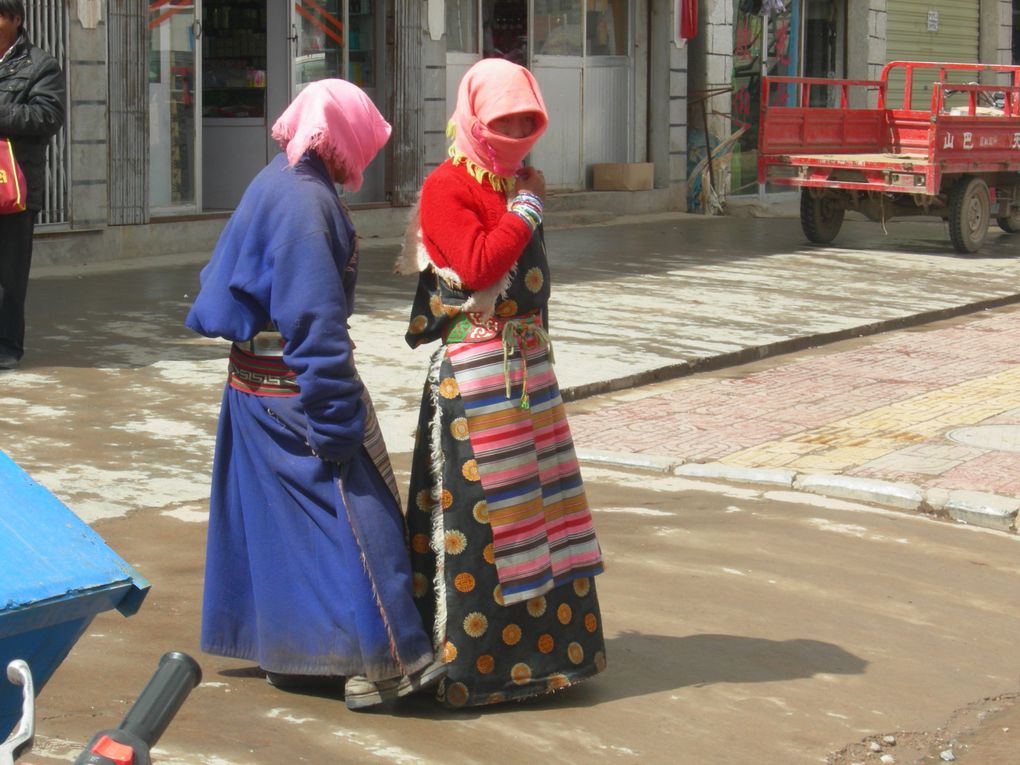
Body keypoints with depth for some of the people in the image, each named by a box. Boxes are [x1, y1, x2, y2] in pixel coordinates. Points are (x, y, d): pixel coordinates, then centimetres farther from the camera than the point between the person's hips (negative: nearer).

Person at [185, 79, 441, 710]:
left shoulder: (276, 184, 10)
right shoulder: (305, 203, -21)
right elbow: (315, 322, -24)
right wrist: (337, 422, -22)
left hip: (257, 380, 10)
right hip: (296, 388, -10)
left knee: (277, 515, 16)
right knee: (350, 508, -6)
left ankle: (285, 649, 26)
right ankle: (382, 662, -4)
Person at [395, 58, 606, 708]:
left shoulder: (515, 182, 15)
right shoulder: (447, 187, -10)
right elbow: (477, 266, -23)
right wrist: (527, 210, -15)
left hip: (528, 361, 8)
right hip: (473, 370, -8)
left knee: (532, 497, 12)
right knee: (475, 506, -4)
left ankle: (537, 644, 23)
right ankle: (464, 663, 5)